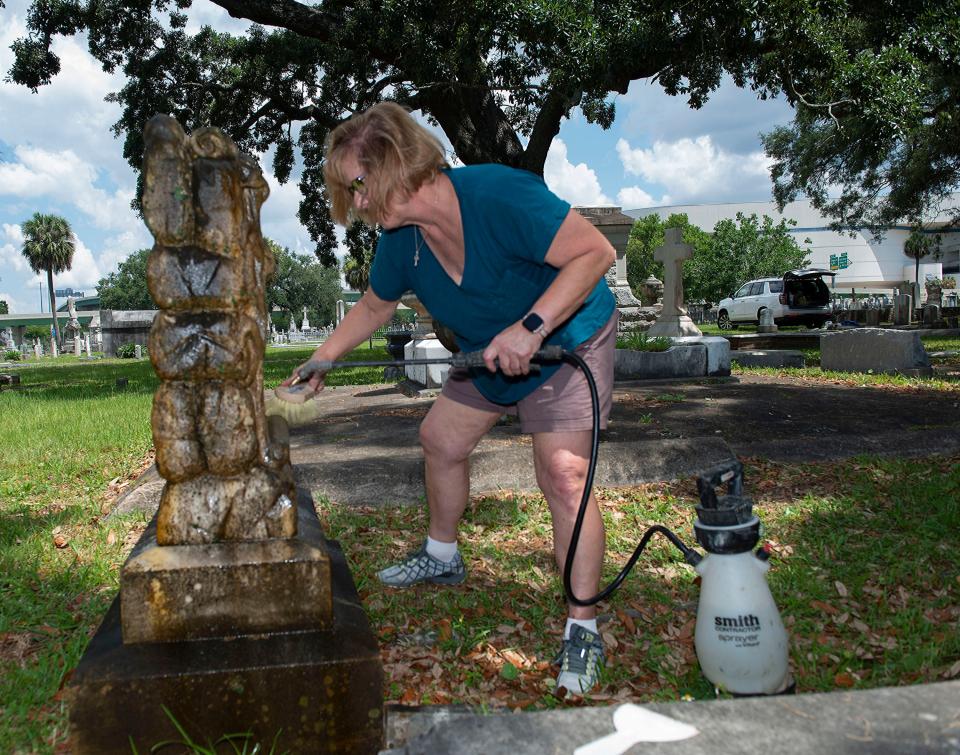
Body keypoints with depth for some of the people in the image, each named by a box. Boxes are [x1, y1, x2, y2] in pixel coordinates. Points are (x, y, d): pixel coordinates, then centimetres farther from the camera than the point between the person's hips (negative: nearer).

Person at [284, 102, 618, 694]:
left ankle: (583, 629, -4)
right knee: (441, 439, 15)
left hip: (569, 340, -8)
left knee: (563, 476, -17)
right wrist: (322, 360, 5)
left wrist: (530, 327, -41)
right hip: (491, 355, 8)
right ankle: (442, 557, 39)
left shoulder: (498, 195, -33)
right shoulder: (401, 237, -10)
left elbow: (596, 251, -33)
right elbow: (375, 306, 9)